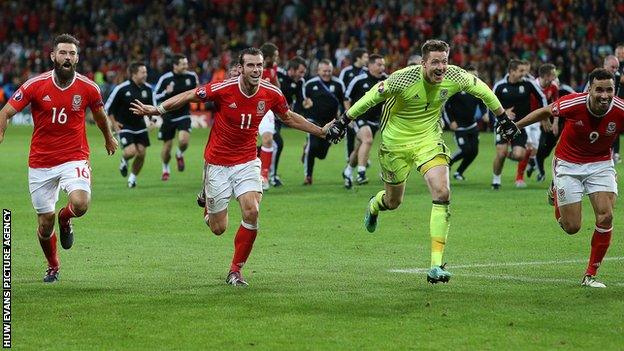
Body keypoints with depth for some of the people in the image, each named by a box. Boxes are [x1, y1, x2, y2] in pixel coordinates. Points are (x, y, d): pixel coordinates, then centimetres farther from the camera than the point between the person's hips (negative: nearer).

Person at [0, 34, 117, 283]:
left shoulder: (88, 89, -5)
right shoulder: (35, 85, -8)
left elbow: (99, 114, 16)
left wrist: (109, 138, 32)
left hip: (74, 158, -1)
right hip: (40, 162, 1)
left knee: (80, 203, -28)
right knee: (45, 222, 4)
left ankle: (65, 219, 11)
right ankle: (52, 266, 34)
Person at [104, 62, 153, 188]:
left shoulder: (147, 89, -2)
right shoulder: (121, 89, -16)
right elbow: (108, 107, -6)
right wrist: (114, 123, -10)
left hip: (140, 125, 5)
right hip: (124, 126, -5)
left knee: (141, 153, 0)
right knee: (131, 151, -20)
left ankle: (133, 177, 23)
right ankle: (124, 161, 17)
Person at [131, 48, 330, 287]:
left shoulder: (271, 94, -8)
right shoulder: (223, 89, -19)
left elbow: (289, 118, 12)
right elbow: (189, 96, -6)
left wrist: (321, 131, 14)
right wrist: (155, 110, -11)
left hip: (247, 162, 2)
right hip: (218, 163, -2)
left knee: (251, 213, -20)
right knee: (219, 229, 1)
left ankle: (236, 270, -1)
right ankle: (208, 205, 41)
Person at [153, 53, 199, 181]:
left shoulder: (191, 76, -5)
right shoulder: (165, 78, -12)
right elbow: (156, 97, -6)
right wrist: (167, 92, -24)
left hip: (184, 115, 1)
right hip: (169, 116, -1)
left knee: (184, 140, -23)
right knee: (167, 146, 6)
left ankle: (180, 155, 13)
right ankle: (165, 169, 34)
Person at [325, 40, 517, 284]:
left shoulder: (454, 77, -16)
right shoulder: (403, 79, -26)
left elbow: (481, 89, 5)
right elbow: (372, 97, -12)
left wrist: (502, 117, 15)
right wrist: (343, 121, -7)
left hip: (429, 141, 2)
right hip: (396, 142, -2)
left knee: (442, 194, -20)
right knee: (393, 202, 14)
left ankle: (436, 264, -18)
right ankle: (374, 206, 57)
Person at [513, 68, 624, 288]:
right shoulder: (573, 104, -25)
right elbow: (545, 112, -4)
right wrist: (515, 126, 4)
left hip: (601, 164, 2)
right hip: (569, 164, -1)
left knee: (605, 217, -16)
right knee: (572, 227, -2)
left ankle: (591, 275, 1)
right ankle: (556, 196, 34)